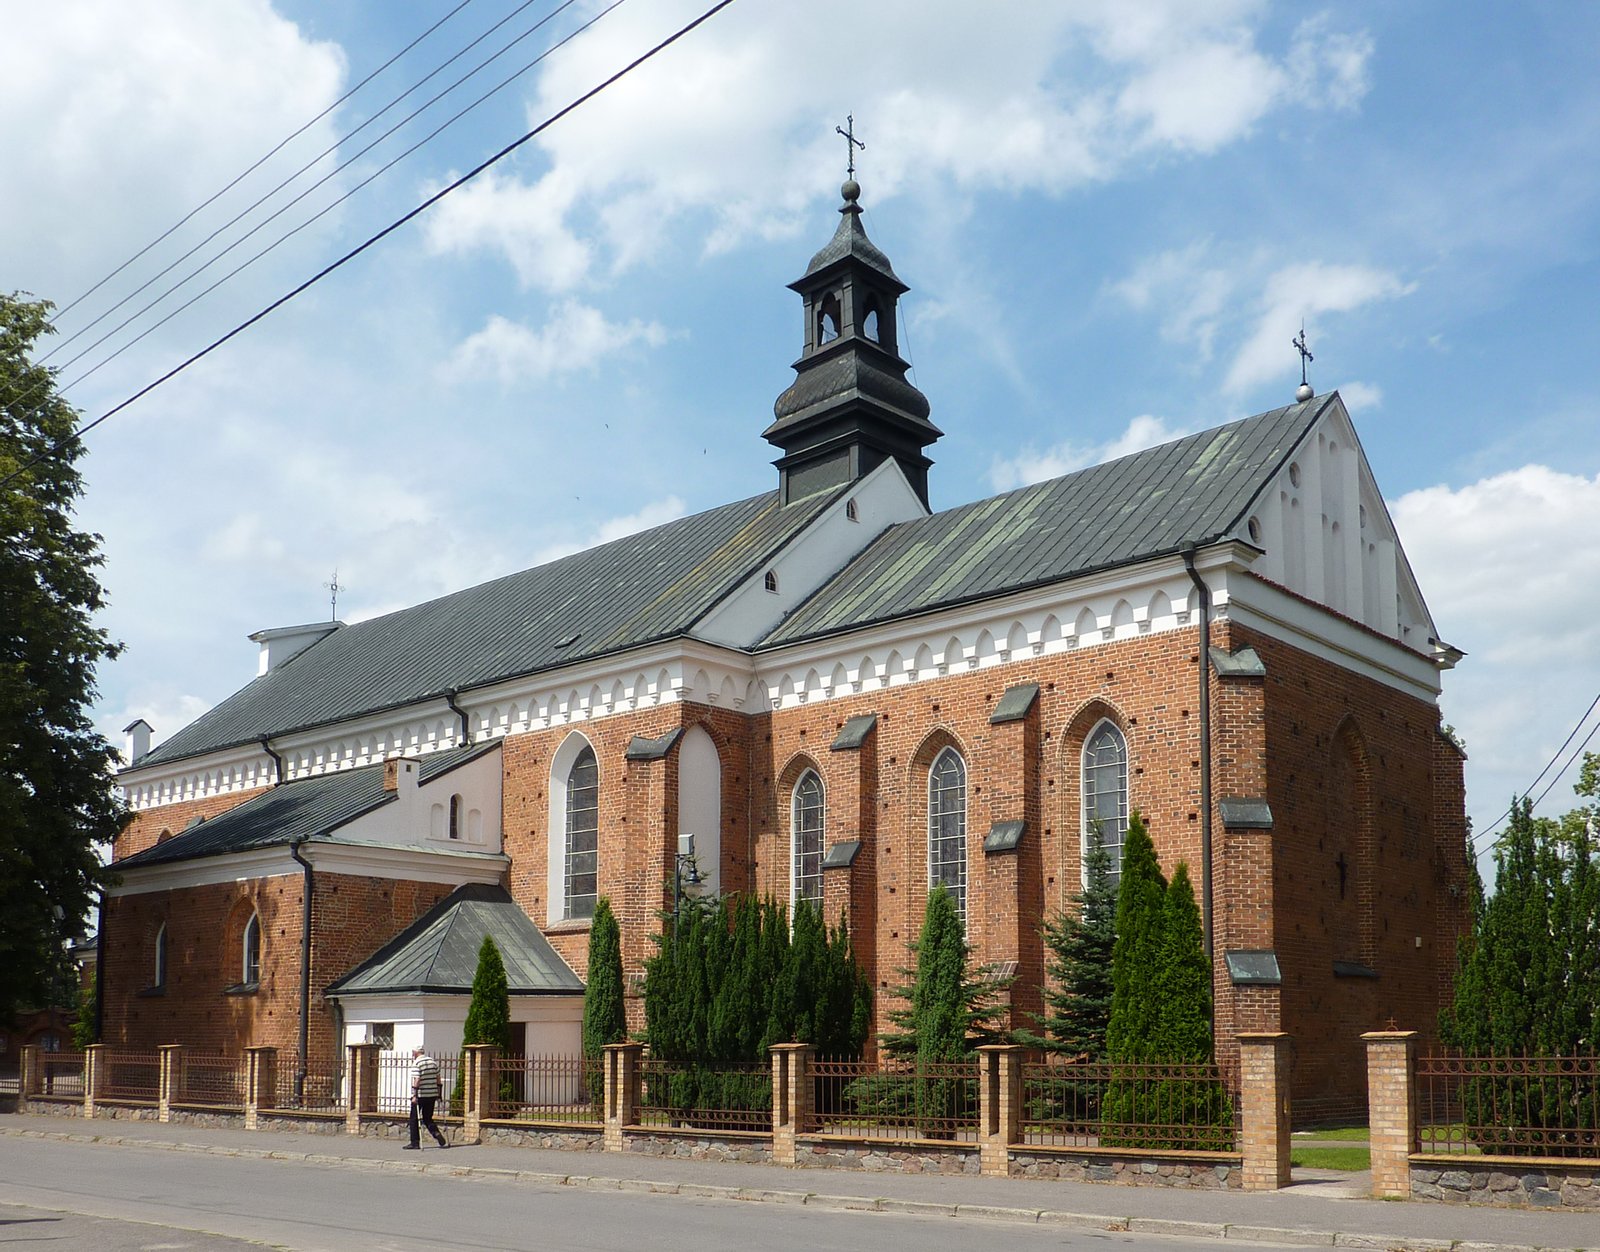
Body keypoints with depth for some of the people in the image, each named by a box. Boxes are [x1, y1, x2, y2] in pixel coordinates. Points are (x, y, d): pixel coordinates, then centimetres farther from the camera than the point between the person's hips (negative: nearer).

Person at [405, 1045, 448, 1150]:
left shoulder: (416, 1063, -10)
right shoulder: (433, 1061, 11)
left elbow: (417, 1080, -18)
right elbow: (438, 1078, 12)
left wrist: (414, 1095, -19)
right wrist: (438, 1094, 17)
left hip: (420, 1096, -6)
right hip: (432, 1095, 6)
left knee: (414, 1119, 9)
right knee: (428, 1119, 14)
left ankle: (415, 1143, 9)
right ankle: (442, 1140, -1)